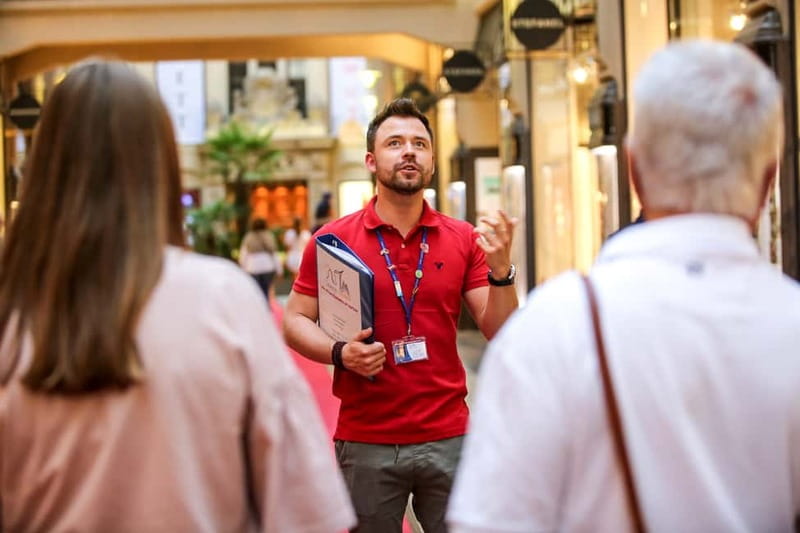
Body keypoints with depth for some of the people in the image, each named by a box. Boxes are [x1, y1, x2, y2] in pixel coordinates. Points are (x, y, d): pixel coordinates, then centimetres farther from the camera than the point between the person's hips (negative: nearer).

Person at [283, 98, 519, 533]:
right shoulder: (335, 238, 0)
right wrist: (339, 353, -15)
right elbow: (295, 321, 4)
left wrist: (500, 270, -15)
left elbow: (499, 334, 2)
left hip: (447, 438, 1)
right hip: (365, 443, -1)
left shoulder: (463, 239, 4)